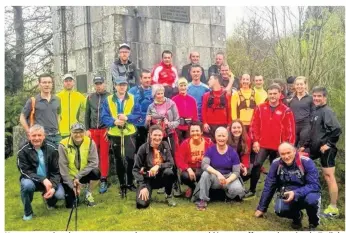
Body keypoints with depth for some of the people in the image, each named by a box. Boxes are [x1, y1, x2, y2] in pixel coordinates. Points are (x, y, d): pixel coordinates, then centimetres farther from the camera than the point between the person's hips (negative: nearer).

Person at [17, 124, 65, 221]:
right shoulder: (23, 151, -13)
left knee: (60, 195, -25)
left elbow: (56, 171, -8)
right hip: (31, 180, -1)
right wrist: (43, 179, -32)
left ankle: (50, 202, 17)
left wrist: (53, 187, -25)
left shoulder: (52, 149, -10)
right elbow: (25, 171, -18)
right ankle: (27, 212, -8)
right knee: (27, 184, -36)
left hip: (49, 180, 1)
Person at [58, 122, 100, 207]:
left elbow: (94, 163, -17)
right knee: (70, 204, -11)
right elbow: (63, 167, -15)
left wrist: (78, 177, -24)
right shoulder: (64, 144, -16)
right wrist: (72, 185, -17)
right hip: (69, 177, -1)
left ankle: (87, 194, -1)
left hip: (84, 175, 1)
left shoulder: (90, 142, -12)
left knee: (96, 173, -30)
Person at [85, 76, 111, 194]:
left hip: (105, 130, -3)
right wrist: (87, 129, 6)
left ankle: (103, 180, 3)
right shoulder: (90, 97, 11)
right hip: (93, 130, 3)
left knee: (104, 155, -1)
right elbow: (87, 114, 13)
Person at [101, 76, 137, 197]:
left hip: (129, 133, -2)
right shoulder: (108, 100, 3)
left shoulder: (133, 99, 2)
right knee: (118, 160, 9)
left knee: (130, 158, -10)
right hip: (115, 134, 2)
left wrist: (127, 117, -23)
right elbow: (104, 117, -3)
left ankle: (130, 183, 10)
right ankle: (122, 185, 22)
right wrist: (114, 121, -22)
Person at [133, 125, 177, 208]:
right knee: (141, 203, -24)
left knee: (169, 172, -33)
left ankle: (169, 196, -4)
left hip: (160, 177, 2)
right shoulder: (143, 148, -12)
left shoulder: (165, 145, -4)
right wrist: (143, 186, -20)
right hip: (147, 178, -2)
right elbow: (136, 169, -12)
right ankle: (148, 191, 13)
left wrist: (158, 166, -28)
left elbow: (171, 163, -9)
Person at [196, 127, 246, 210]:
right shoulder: (210, 150, -6)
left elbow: (236, 172, -7)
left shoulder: (233, 152, -6)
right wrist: (218, 173, -35)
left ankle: (227, 194, 9)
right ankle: (203, 200, -17)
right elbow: (204, 165, -21)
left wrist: (228, 180, -27)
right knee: (205, 174, -32)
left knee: (238, 189, -29)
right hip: (214, 178, 0)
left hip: (229, 177, 0)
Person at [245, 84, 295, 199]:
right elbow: (254, 125, 3)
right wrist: (255, 140, -3)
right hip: (262, 145, 1)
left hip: (278, 146, 0)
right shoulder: (260, 108, 3)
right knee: (257, 164, -14)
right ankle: (252, 190, -4)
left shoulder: (286, 111, -2)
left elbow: (290, 130, -3)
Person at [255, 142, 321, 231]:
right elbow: (269, 186, -2)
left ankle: (313, 224, -2)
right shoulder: (276, 164, -9)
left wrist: (296, 193, -34)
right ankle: (297, 216, 9)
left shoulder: (306, 162, -18)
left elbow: (315, 185, -21)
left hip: (304, 195, -2)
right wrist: (261, 208, 0)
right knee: (279, 210, -29)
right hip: (287, 196, 2)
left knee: (311, 199, -36)